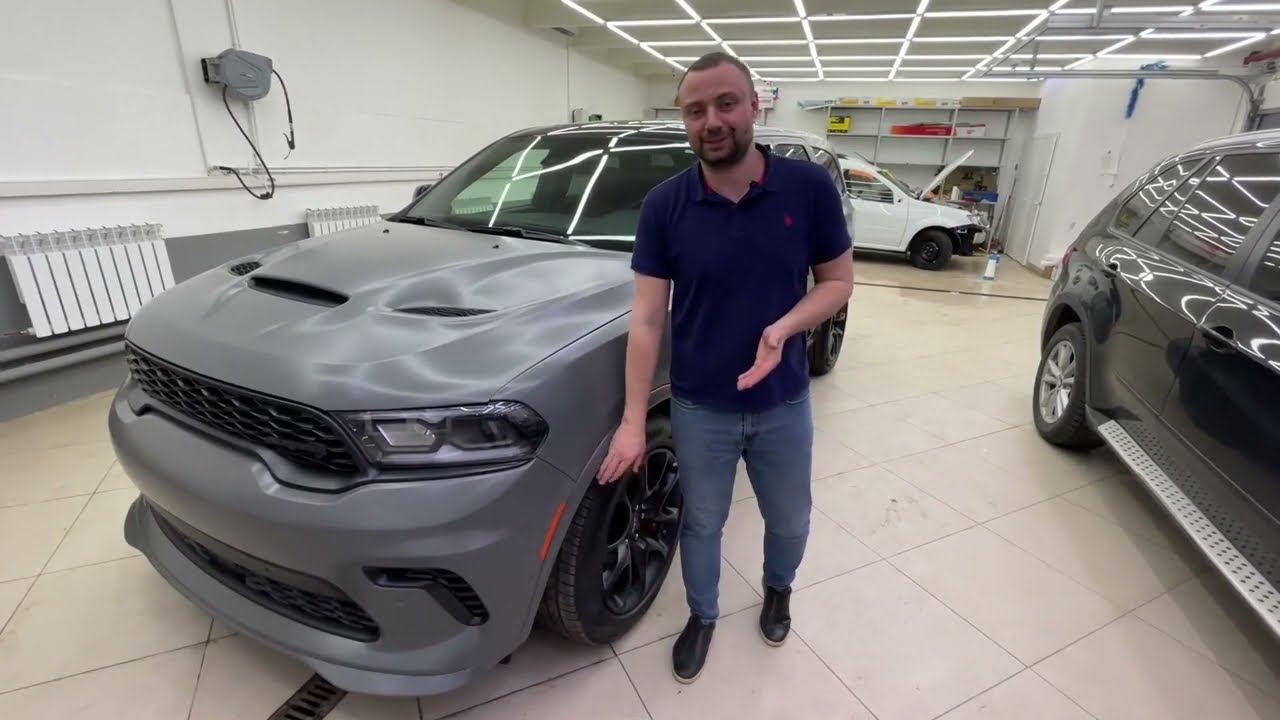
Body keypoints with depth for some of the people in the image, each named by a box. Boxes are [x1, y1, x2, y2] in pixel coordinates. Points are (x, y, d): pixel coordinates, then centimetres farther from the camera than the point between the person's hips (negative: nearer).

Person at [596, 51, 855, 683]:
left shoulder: (809, 187, -9)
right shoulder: (663, 206, -10)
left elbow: (838, 280, -1)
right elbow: (647, 317, -10)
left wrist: (784, 328, -22)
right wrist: (633, 419, -14)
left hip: (784, 405, 1)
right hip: (698, 409, 0)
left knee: (789, 523, 22)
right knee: (701, 524, 19)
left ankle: (778, 590, 56)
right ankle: (702, 617, 47)